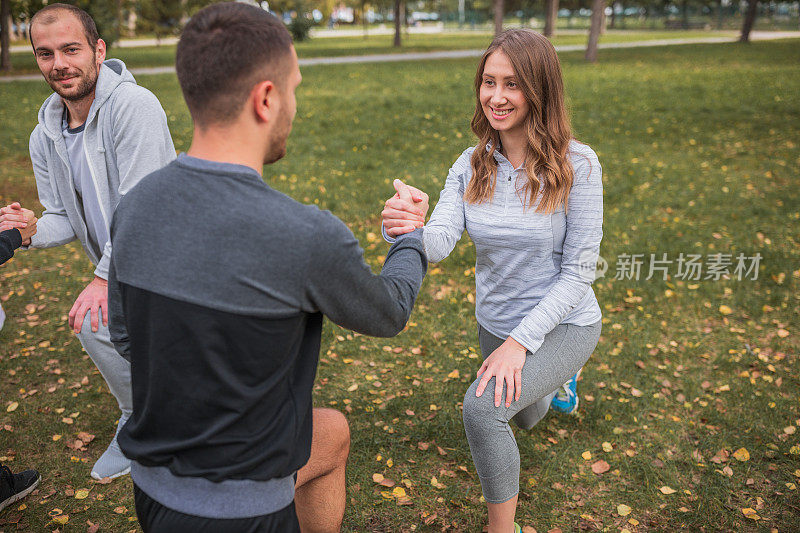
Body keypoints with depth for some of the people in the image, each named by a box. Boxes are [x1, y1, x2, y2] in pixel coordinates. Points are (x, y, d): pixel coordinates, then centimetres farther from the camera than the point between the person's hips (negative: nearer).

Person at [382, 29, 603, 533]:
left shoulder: (576, 164, -22)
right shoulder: (471, 165, -10)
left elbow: (578, 272, -19)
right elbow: (440, 241, -22)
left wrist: (520, 342, -26)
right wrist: (406, 229, -45)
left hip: (562, 324, -5)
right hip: (496, 323, 5)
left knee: (483, 405, -30)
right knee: (526, 418, 30)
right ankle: (559, 375, 66)